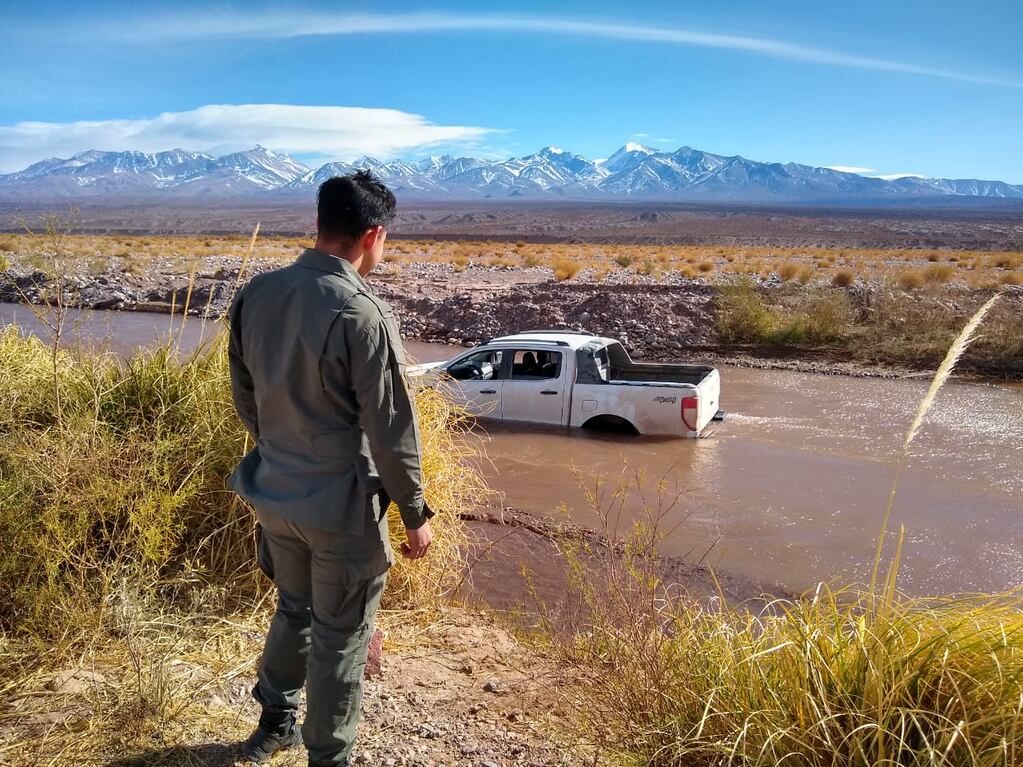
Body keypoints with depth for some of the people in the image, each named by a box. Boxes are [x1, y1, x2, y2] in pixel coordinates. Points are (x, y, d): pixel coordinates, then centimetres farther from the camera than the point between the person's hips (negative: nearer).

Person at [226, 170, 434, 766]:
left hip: (273, 493, 7)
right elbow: (391, 431, -19)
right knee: (340, 640, 12)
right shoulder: (362, 313, -24)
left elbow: (245, 398, 8)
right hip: (341, 505, -7)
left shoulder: (257, 294, -3)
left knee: (294, 610, 28)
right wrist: (416, 514, -6)